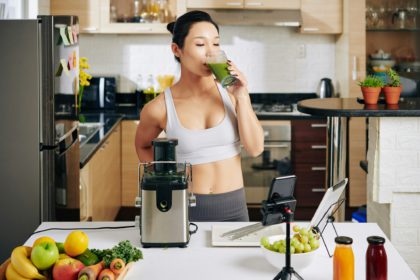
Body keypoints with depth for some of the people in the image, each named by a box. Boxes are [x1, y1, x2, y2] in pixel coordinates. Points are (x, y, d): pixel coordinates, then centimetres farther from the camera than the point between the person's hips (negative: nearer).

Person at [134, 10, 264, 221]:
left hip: (233, 207, 2)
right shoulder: (159, 108, -8)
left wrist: (242, 98, -16)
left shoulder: (230, 90, -5)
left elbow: (255, 149, -9)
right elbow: (143, 146, 12)